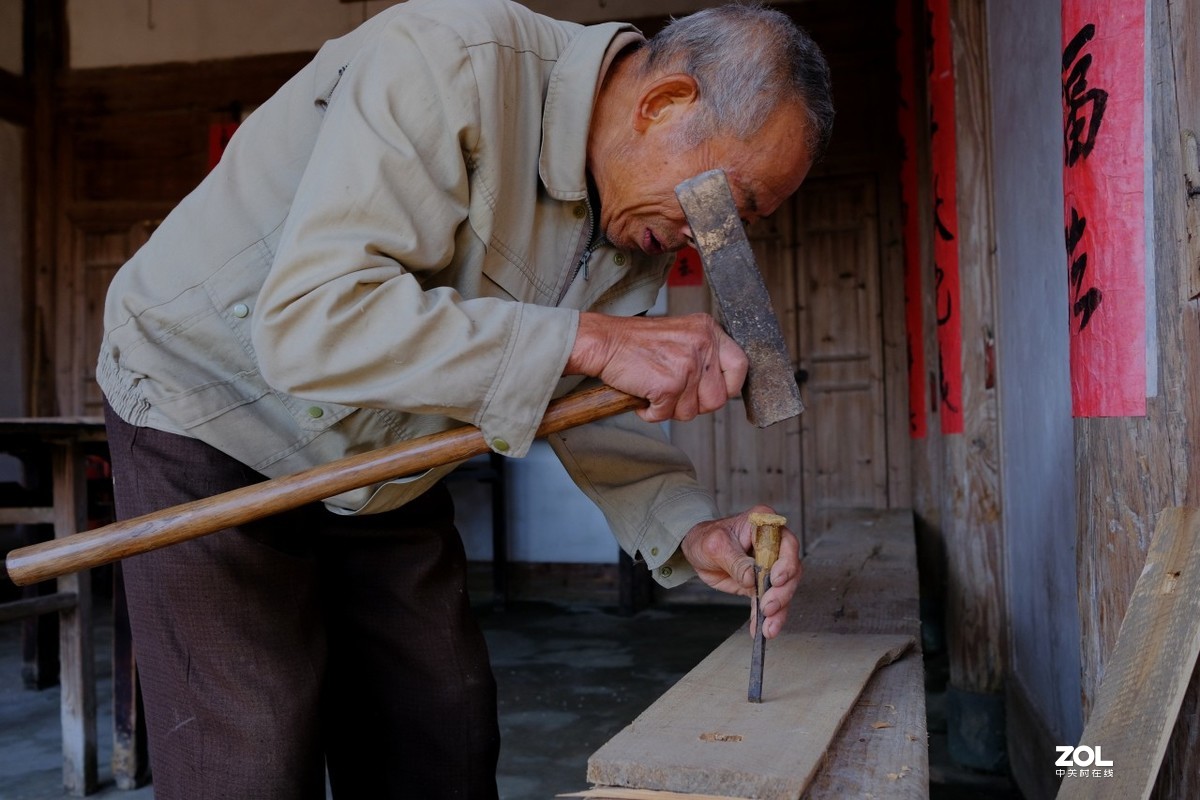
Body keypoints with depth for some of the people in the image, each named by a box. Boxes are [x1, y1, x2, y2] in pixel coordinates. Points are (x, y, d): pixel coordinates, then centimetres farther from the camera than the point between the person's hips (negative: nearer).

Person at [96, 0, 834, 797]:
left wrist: (691, 530, -19)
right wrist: (589, 340, -40)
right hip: (212, 419, -6)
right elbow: (310, 324, -39)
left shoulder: (643, 219, -5)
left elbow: (598, 411, -1)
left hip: (383, 479, 7)